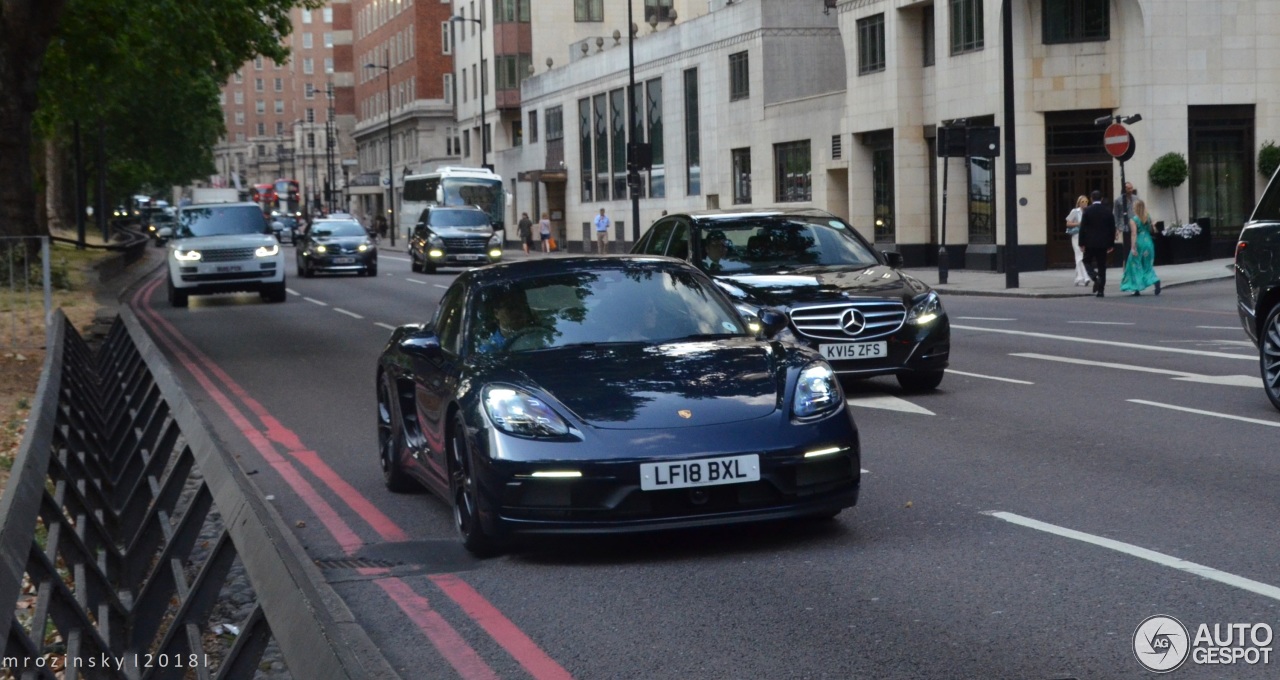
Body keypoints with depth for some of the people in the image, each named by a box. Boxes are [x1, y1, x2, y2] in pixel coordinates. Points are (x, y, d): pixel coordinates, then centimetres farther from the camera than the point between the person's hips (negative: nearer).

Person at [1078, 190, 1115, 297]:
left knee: (1087, 261, 15)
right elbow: (1112, 228, 5)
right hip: (1103, 243, 3)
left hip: (1090, 242, -3)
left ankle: (1095, 277, -12)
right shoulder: (1107, 211, 2)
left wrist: (1082, 243, -2)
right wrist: (1111, 244, 12)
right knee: (1102, 266, 6)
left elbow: (1083, 227, -8)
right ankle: (1100, 290, 4)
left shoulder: (1087, 211, -7)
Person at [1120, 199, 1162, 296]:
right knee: (1147, 266, 14)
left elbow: (1134, 234, -16)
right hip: (1149, 242, 5)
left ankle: (1137, 289, 6)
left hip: (1139, 243, -5)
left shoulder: (1133, 220, -9)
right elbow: (1152, 231, 8)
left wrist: (1133, 248, -18)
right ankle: (1155, 281, -11)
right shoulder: (1148, 218, 6)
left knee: (1135, 266, 7)